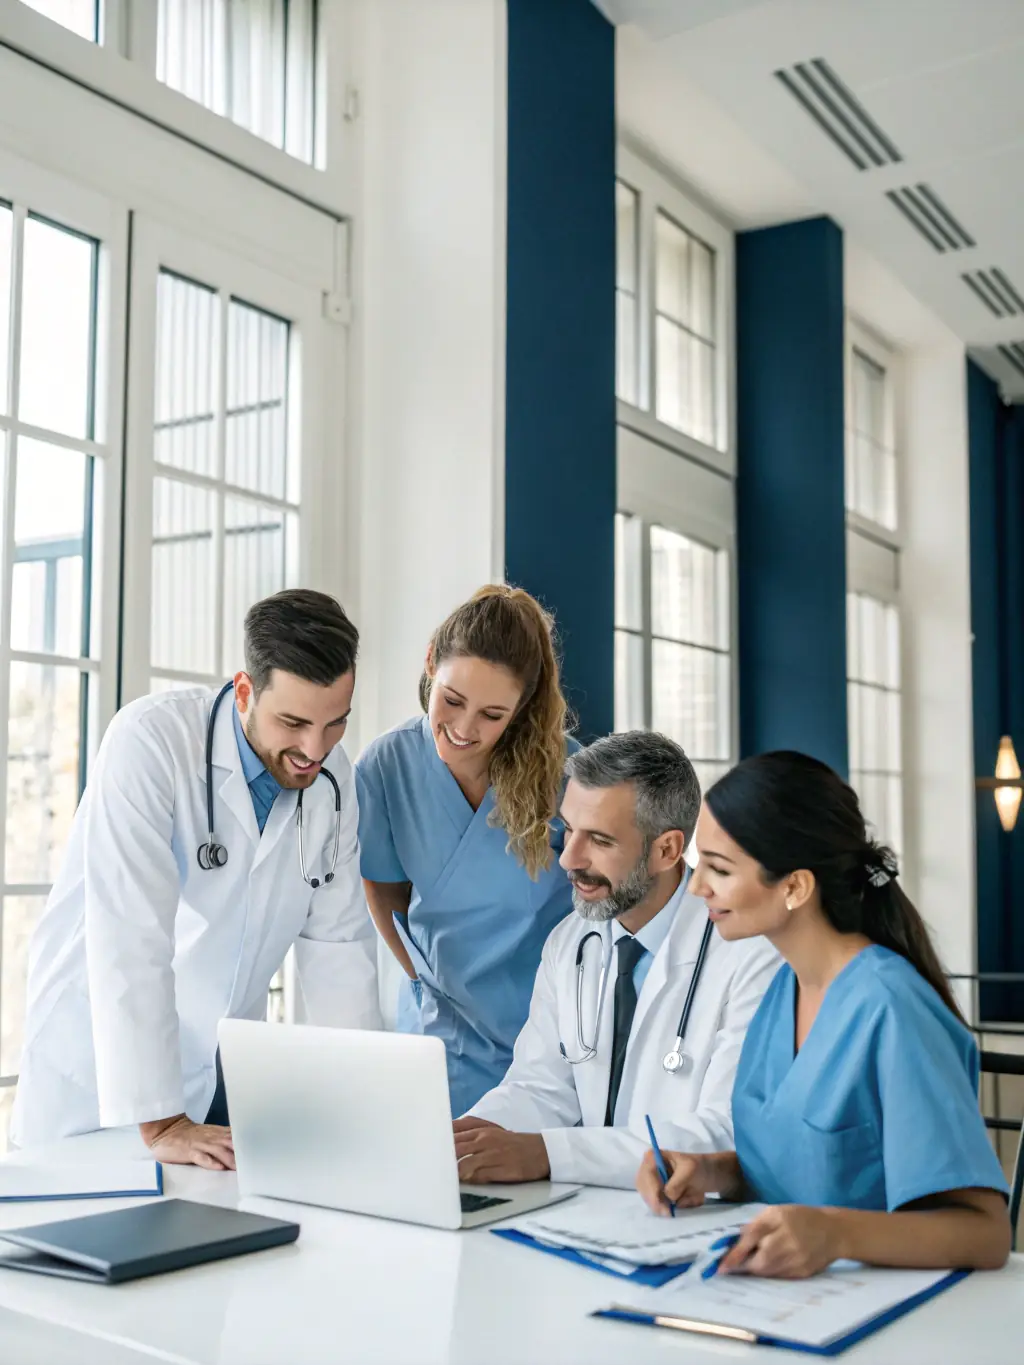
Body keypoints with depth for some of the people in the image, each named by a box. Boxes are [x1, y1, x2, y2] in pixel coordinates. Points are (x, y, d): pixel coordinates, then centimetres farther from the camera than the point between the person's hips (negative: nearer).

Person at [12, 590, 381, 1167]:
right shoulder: (151, 740, -22)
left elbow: (336, 944, -1)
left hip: (227, 1076, 5)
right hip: (100, 1075, -4)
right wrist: (160, 1124, -31)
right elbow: (129, 940, -29)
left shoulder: (333, 777, -4)